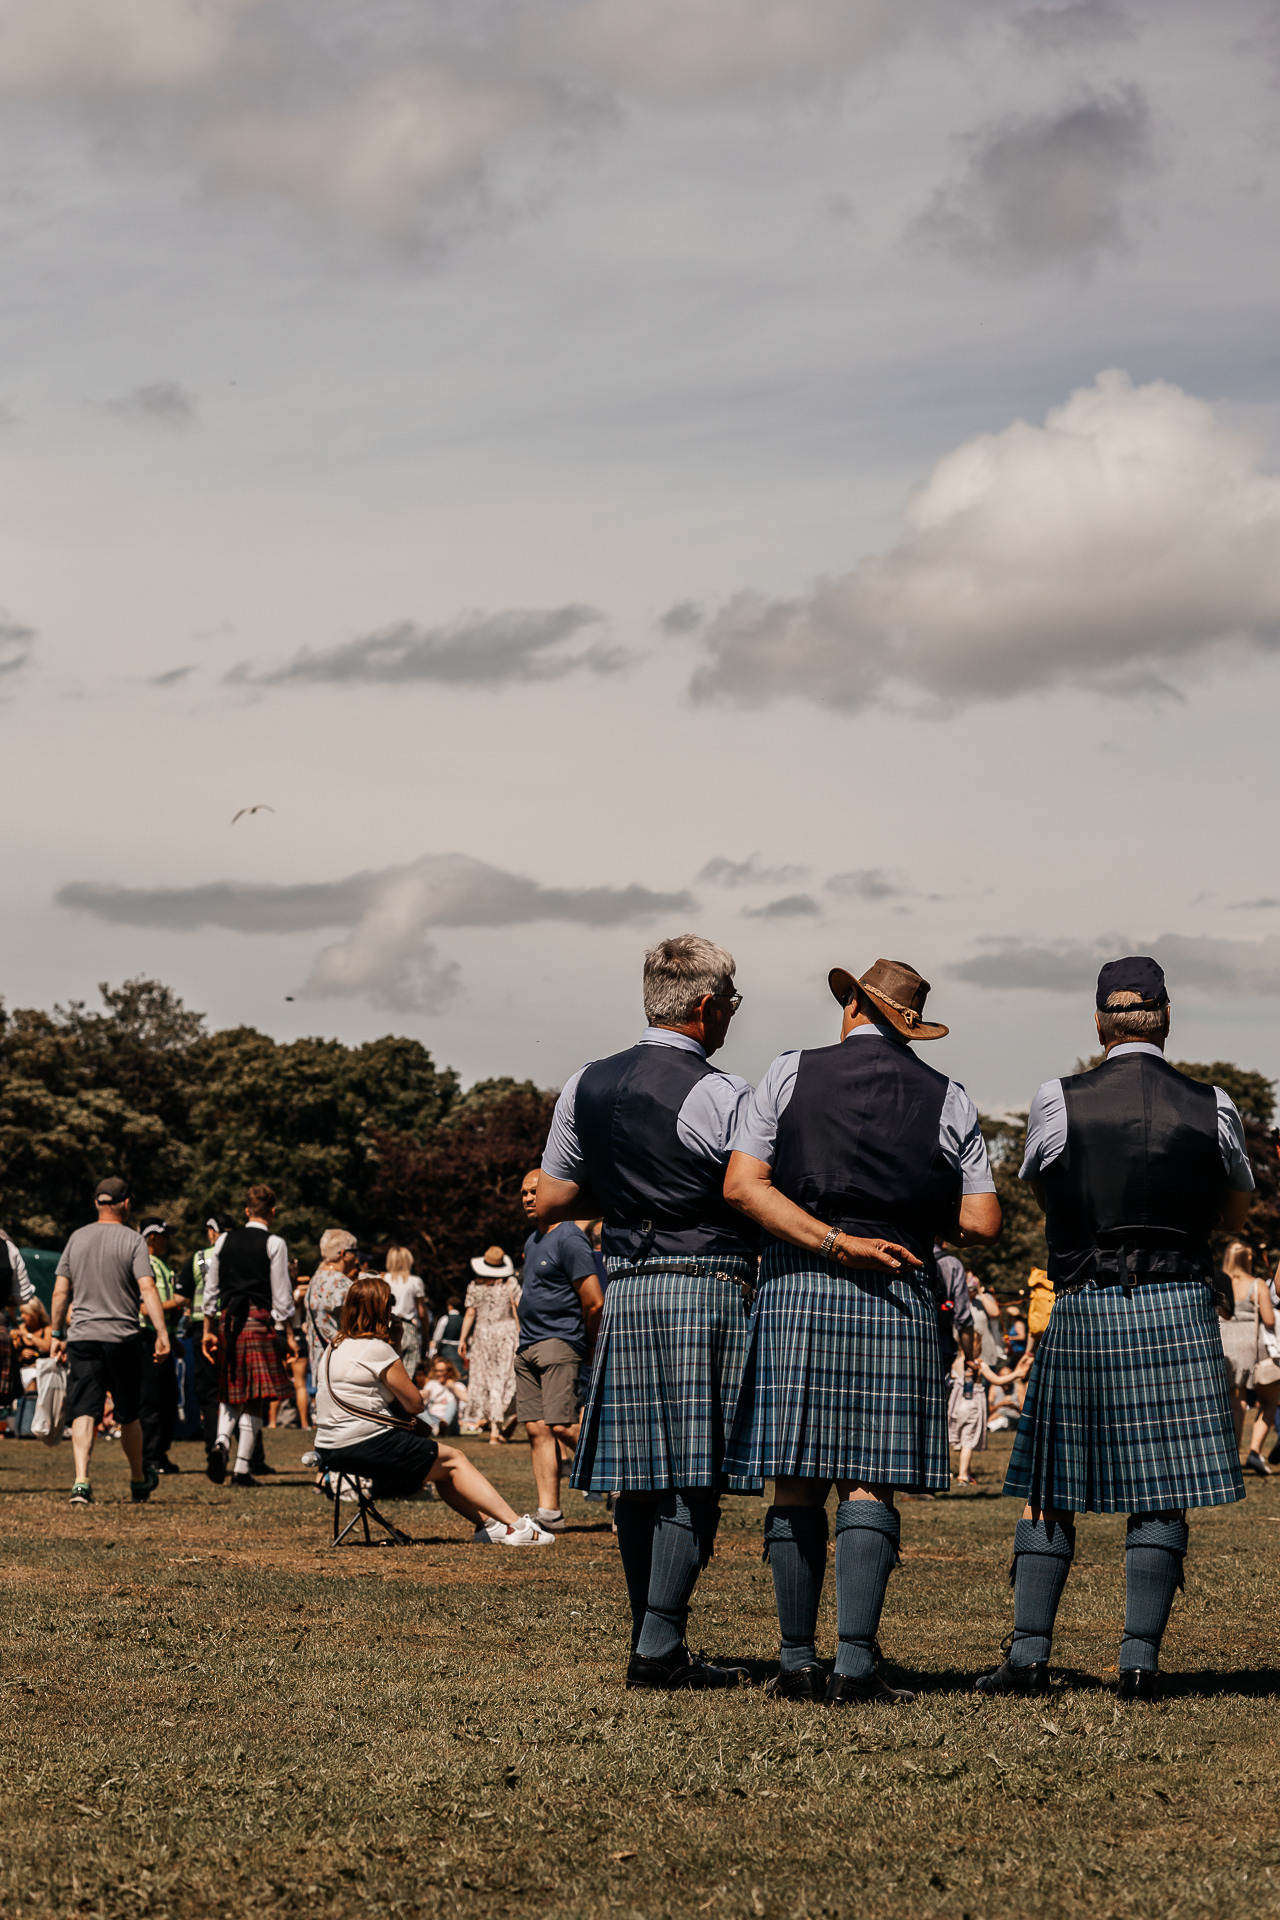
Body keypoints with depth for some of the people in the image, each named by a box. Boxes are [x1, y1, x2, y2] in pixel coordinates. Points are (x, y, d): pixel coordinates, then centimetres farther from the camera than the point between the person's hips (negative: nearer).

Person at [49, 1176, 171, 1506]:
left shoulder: (77, 1238, 8)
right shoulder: (133, 1240, -2)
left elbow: (60, 1292, 9)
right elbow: (147, 1289, -13)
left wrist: (58, 1334, 18)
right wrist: (162, 1334, -16)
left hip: (81, 1336, 2)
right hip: (122, 1337, -2)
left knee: (83, 1413, -5)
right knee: (128, 1414, 13)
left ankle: (81, 1481, -23)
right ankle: (139, 1481, 29)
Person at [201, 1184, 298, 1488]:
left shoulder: (224, 1241, 10)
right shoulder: (273, 1244, -2)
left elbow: (211, 1289, 12)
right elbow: (281, 1294, -4)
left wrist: (208, 1331, 19)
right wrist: (289, 1334, 3)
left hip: (227, 1321, 4)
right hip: (259, 1321, -4)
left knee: (230, 1393, 16)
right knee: (255, 1399, 0)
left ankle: (221, 1443, -10)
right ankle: (242, 1469, -2)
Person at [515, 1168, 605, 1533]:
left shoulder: (569, 1239, -10)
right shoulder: (532, 1241, 19)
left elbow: (594, 1302, -13)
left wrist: (589, 1346, -2)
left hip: (560, 1343, -9)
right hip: (528, 1348, 9)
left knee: (561, 1425, -17)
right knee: (537, 1429, 1)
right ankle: (549, 1512, -1)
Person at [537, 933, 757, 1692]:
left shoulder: (587, 1086, 9)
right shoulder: (724, 1096, -10)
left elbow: (550, 1203, 13)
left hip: (625, 1292, 6)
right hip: (711, 1288, -6)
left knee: (640, 1478, 10)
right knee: (696, 1479, -4)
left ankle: (651, 1642, 15)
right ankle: (662, 1649, -7)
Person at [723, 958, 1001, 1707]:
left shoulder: (790, 1075, 6)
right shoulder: (948, 1100, 6)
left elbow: (742, 1184, -4)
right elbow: (983, 1225, 1)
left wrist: (834, 1242, -6)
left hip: (795, 1293, 1)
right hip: (897, 1301, 0)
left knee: (797, 1483, 5)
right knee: (871, 1483, 0)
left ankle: (798, 1662, 7)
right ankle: (855, 1664, -7)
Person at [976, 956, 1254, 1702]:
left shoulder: (1058, 1103, -3)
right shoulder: (1212, 1108, 1)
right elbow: (1237, 1213, 17)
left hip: (1083, 1311, 0)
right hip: (1180, 1307, 0)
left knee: (1051, 1490, 9)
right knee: (1163, 1494, 4)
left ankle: (1029, 1653, 5)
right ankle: (1140, 1659, -1)